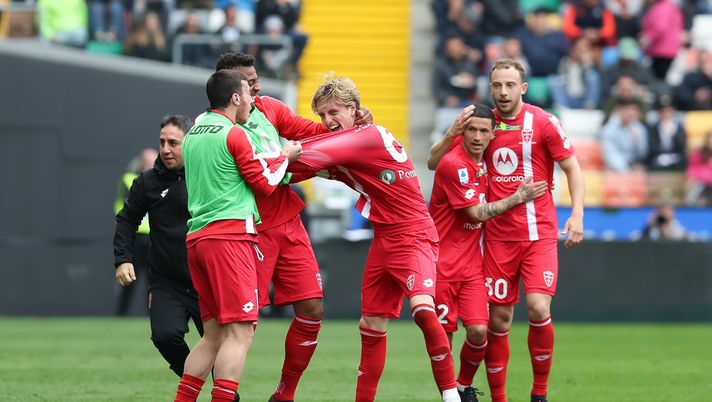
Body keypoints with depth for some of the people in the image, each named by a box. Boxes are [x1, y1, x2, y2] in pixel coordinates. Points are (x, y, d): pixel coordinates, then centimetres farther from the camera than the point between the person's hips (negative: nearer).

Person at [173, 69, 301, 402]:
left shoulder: (194, 133, 18)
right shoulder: (234, 135, -6)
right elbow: (265, 183, -1)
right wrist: (286, 156, 15)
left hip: (196, 237, 8)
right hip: (230, 235, -8)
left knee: (213, 334, 12)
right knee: (239, 332, -11)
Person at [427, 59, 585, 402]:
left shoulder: (543, 122, -5)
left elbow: (572, 168, 0)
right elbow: (434, 162, 9)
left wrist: (577, 215, -11)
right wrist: (454, 132, -9)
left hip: (539, 232, -3)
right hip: (498, 235, 3)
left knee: (538, 309, -17)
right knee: (498, 319, 3)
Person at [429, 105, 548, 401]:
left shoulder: (481, 163, 8)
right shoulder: (454, 165, -16)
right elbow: (477, 213, -13)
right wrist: (518, 198, -5)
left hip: (471, 262, 6)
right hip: (443, 262, -6)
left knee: (479, 331, -6)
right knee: (443, 334, -1)